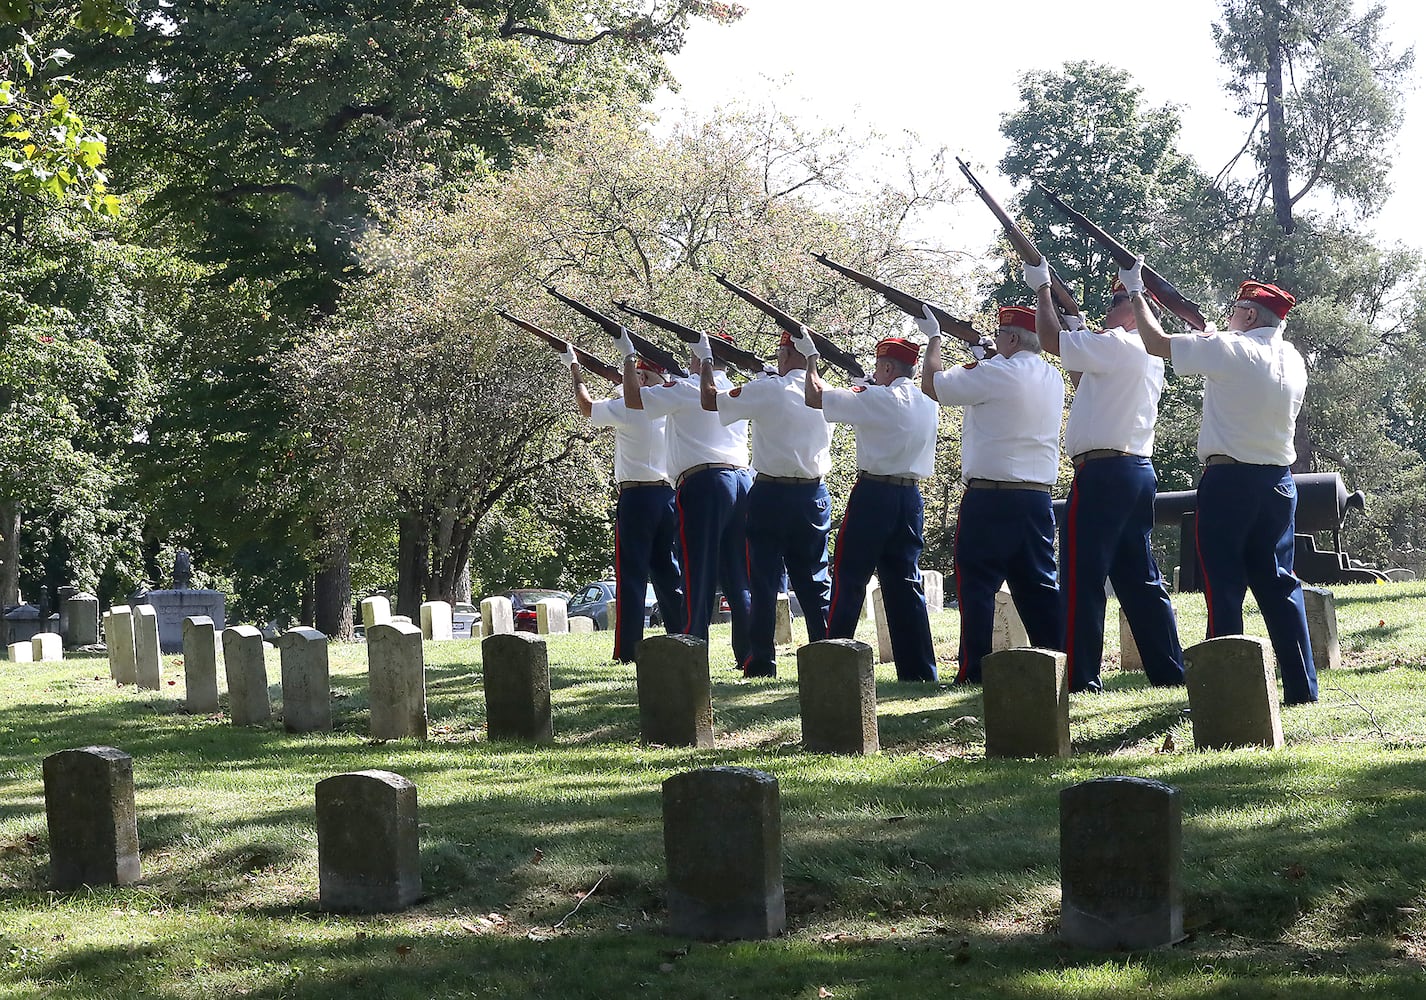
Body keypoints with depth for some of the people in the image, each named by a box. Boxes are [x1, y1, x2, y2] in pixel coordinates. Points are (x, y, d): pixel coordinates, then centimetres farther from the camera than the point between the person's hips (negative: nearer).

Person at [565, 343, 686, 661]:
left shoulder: (627, 407, -10)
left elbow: (587, 406, 7)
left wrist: (575, 368, 19)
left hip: (636, 496, -6)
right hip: (668, 495, 6)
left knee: (631, 575, -4)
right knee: (669, 574, 13)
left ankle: (627, 650, -7)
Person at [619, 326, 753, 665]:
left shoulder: (686, 389, -4)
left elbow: (633, 399, -3)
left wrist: (628, 356, 9)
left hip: (703, 484, -6)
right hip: (742, 479, 6)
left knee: (699, 575, -6)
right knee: (739, 578, 9)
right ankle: (749, 654, 7)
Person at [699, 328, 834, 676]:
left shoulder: (767, 390, -13)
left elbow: (711, 401, -6)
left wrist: (705, 361, 9)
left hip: (771, 494, -4)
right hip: (814, 494, 4)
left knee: (764, 582, 1)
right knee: (814, 580, 10)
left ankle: (762, 662, 1)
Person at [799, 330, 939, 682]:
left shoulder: (878, 399, -14)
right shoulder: (928, 403, 7)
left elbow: (815, 397, -12)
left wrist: (811, 356, 2)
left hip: (874, 494, -6)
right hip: (911, 497, 7)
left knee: (848, 579, 0)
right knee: (905, 582, 9)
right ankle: (919, 669, 6)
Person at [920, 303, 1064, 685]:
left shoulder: (996, 374, -12)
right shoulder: (1053, 380, 10)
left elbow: (932, 385, -5)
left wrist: (934, 338, 8)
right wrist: (984, 359, 28)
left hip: (990, 497, -7)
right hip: (1038, 496, 7)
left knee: (976, 584, -2)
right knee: (1038, 584, 12)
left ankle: (974, 670, -4)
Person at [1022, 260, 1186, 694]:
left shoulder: (1118, 345, -10)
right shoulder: (1150, 357, 20)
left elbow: (1051, 342, -10)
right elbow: (1087, 383, 30)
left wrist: (1042, 289, 3)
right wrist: (1082, 335, 25)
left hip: (1102, 473, -10)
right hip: (1138, 473, 10)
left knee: (1083, 577, -7)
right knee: (1139, 578, 13)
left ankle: (1081, 675, -8)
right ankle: (1169, 670, 13)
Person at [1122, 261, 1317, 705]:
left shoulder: (1229, 351, -12)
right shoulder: (1293, 361, 9)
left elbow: (1155, 342, -6)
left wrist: (1135, 291, 7)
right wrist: (1219, 336, 26)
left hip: (1229, 480, -6)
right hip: (1279, 480, 6)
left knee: (1224, 586, -3)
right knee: (1278, 584, 10)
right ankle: (1301, 685, 9)